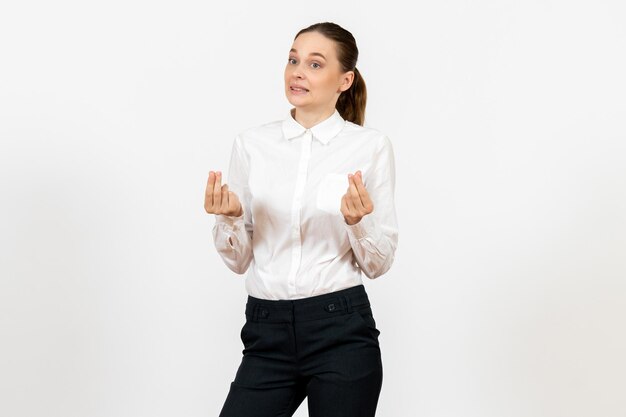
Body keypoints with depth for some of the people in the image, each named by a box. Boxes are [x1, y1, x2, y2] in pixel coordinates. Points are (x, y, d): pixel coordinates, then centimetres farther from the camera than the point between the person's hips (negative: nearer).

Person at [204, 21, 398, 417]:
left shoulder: (371, 145, -2)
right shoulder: (252, 143, 5)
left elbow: (380, 262, 1)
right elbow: (239, 260, 7)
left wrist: (358, 222, -19)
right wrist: (228, 217, -12)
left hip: (341, 331, -2)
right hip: (268, 333, 2)